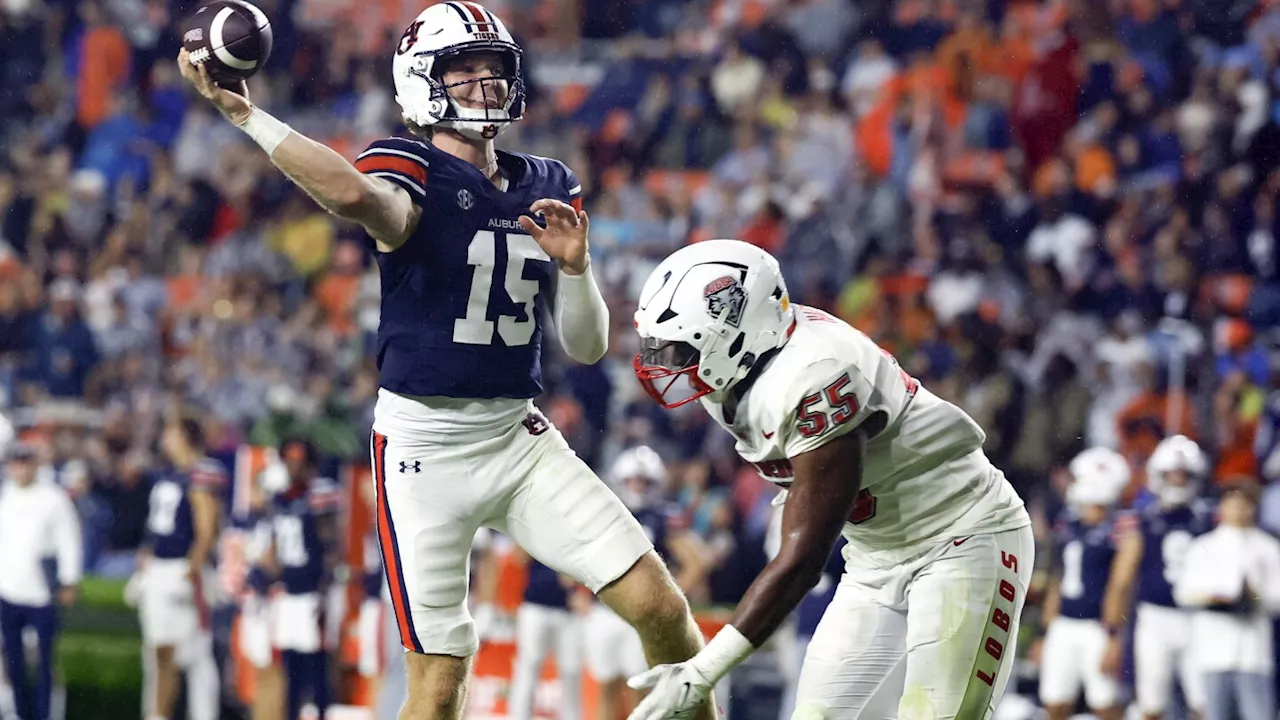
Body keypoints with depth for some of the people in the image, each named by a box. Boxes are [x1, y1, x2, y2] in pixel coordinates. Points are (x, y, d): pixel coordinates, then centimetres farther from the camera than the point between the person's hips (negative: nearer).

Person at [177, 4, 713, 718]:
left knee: (663, 610, -4)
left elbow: (588, 346, 11)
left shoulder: (548, 187, 10)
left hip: (520, 437, 5)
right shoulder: (414, 175, -9)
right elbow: (355, 193, -37)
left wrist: (573, 264, -7)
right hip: (425, 444, -5)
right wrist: (245, 114, -40)